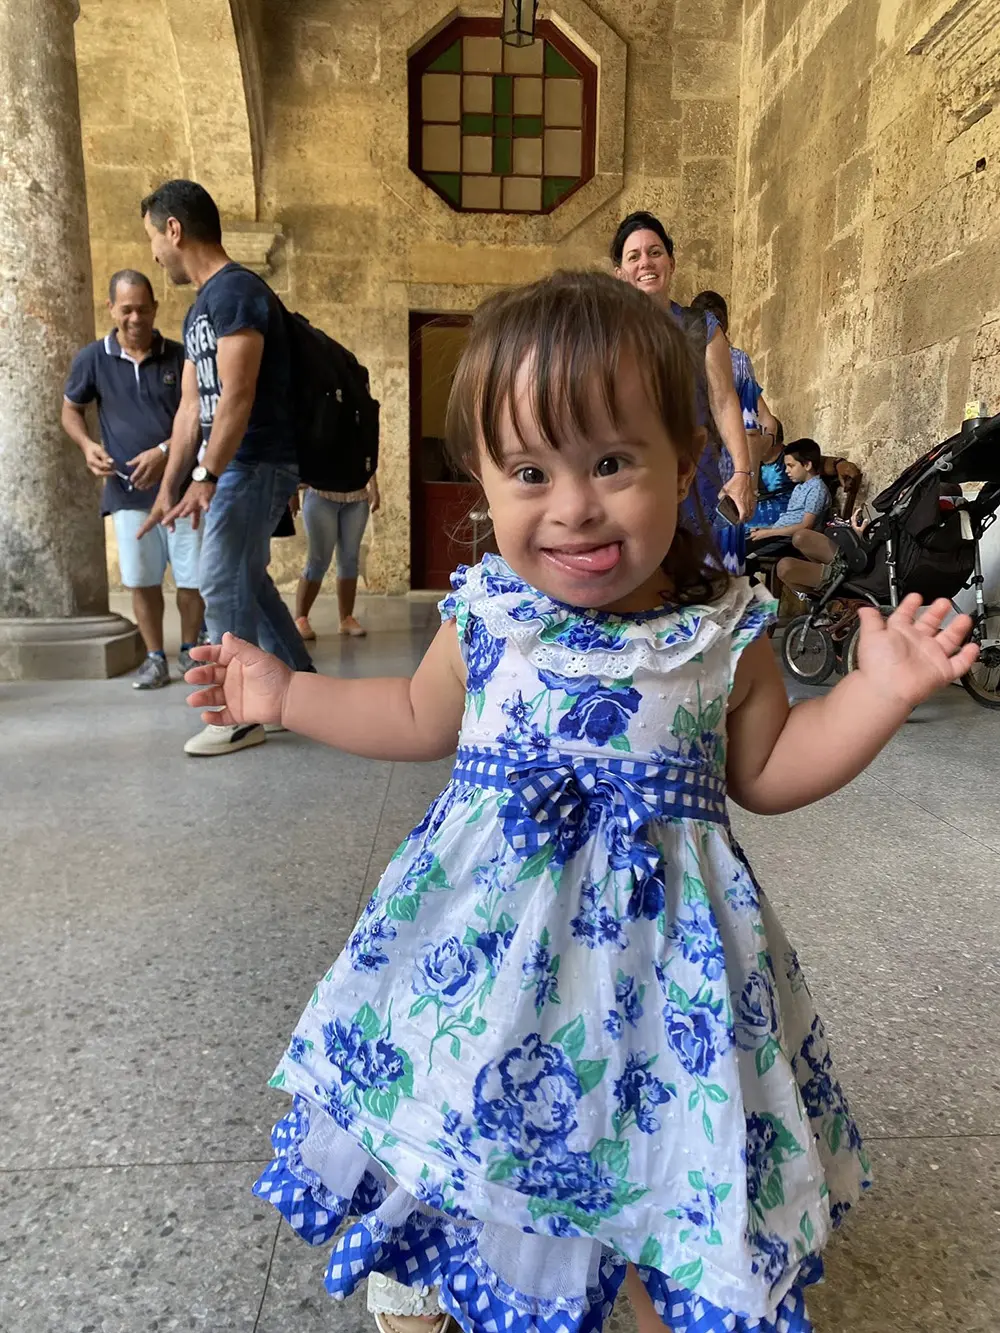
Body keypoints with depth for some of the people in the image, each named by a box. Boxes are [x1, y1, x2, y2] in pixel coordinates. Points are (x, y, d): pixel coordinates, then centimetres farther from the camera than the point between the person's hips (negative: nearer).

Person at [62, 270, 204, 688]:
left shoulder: (179, 356, -1)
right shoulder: (92, 358, 3)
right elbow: (71, 410, 14)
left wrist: (165, 451, -15)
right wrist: (87, 445, -5)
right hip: (127, 490, 1)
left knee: (193, 576, 1)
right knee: (142, 580, 4)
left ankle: (189, 650, 21)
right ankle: (155, 658, 18)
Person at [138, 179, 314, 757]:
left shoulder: (235, 291, -12)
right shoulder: (201, 307, 19)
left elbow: (237, 396, -21)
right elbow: (192, 405, 17)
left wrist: (205, 479, -23)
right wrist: (169, 486, 13)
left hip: (255, 464, -10)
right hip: (235, 465, 10)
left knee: (223, 588, -6)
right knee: (249, 581, 14)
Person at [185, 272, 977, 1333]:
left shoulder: (727, 633, -10)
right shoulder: (483, 616, -8)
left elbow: (765, 773, 2)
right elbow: (424, 721, 10)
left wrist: (879, 691, -10)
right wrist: (288, 696, 9)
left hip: (657, 928, -1)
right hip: (491, 918, 2)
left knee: (670, 1154, 13)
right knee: (460, 1122, 19)